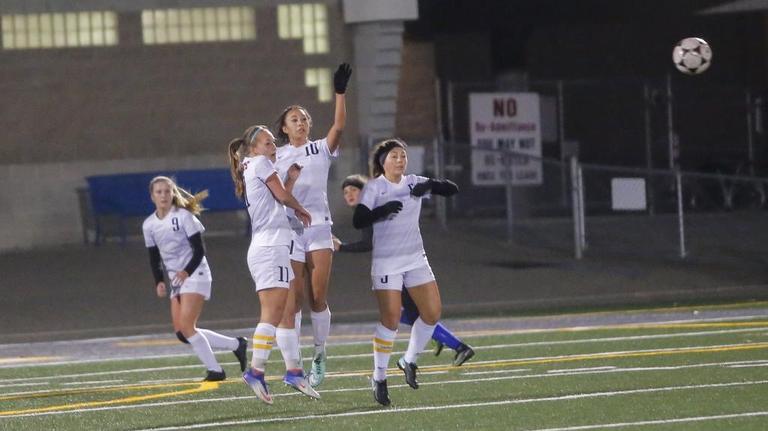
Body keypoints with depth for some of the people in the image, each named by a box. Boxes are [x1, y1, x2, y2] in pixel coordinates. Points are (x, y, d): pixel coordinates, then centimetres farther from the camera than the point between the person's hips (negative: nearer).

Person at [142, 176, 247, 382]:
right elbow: (154, 257, 13)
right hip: (176, 279, 7)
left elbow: (199, 250, -11)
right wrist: (159, 281, -3)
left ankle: (215, 371, -10)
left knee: (186, 326, -18)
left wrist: (187, 272, -24)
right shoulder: (149, 225, 7)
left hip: (195, 275, -7)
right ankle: (236, 345, 10)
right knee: (181, 332, -1)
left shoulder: (183, 216, -10)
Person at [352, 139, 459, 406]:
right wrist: (383, 210, -31)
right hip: (386, 261, -5)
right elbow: (358, 221, -16)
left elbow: (452, 190, 4)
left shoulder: (414, 183, 8)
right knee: (390, 319, -12)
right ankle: (379, 378, -1)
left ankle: (409, 361, 17)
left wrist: (431, 185, -15)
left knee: (433, 311, -3)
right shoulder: (374, 188, -5)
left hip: (415, 258, 5)